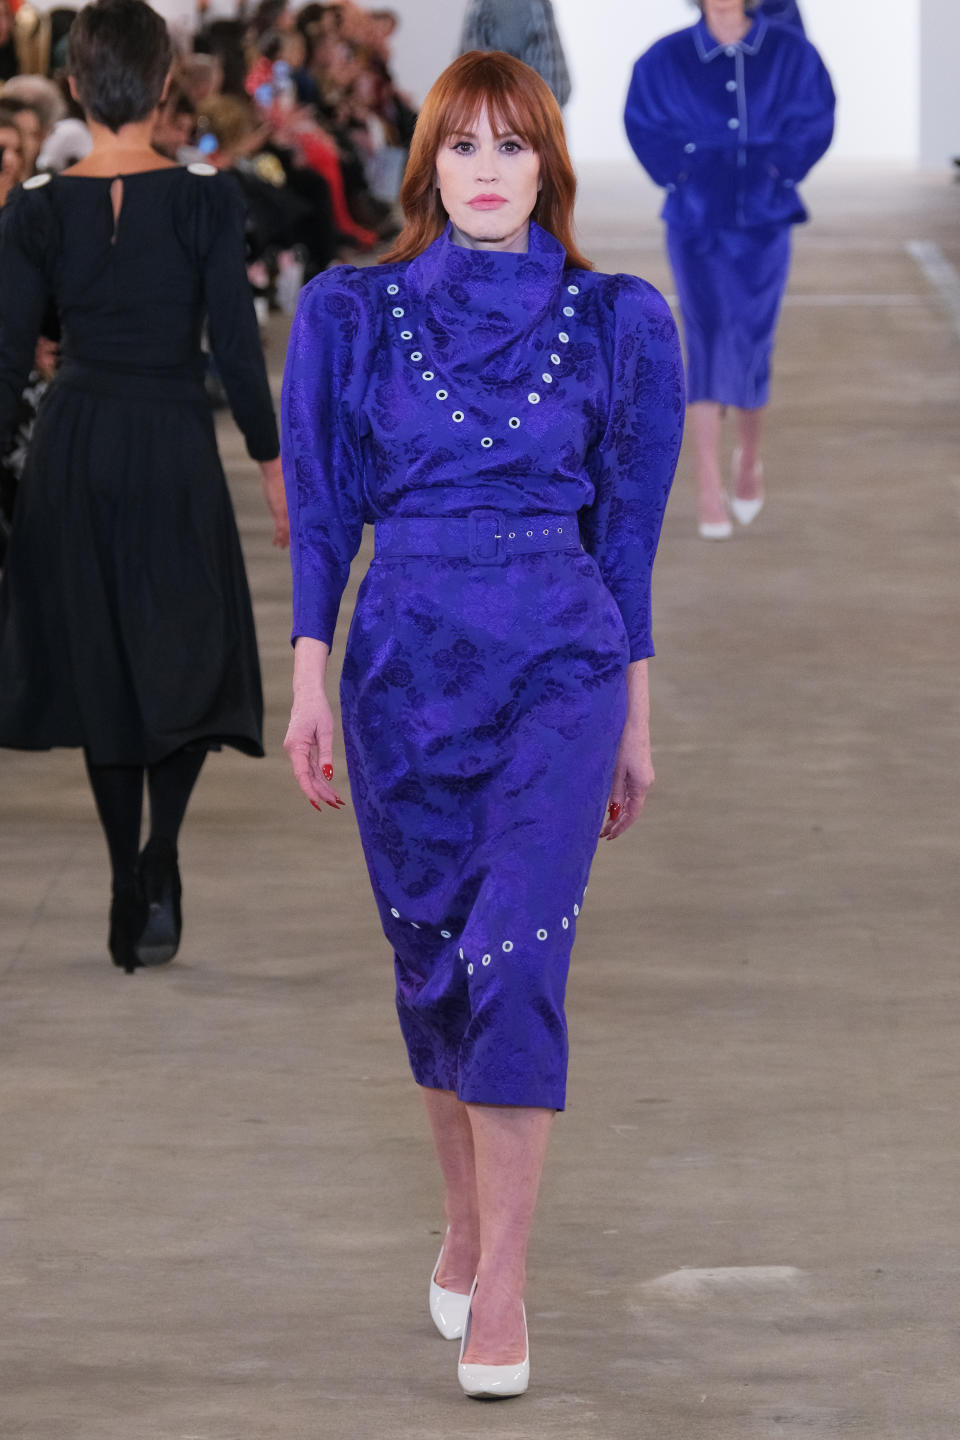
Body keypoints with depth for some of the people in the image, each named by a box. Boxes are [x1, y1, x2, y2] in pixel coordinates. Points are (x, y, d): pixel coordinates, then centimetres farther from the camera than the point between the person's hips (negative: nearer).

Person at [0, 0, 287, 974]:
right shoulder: (205, 202, -11)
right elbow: (236, 344, -8)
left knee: (100, 668, 14)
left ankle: (129, 899, 15)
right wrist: (271, 459, 5)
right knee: (194, 660, 10)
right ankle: (158, 853, -14)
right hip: (174, 451, -2)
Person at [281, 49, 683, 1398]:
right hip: (405, 663, 2)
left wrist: (636, 719, 8)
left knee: (517, 952, -14)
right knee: (432, 958, 10)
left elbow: (629, 525, 7)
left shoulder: (616, 321, 3)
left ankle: (500, 1284, -12)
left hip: (560, 662, -2)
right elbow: (320, 511, 5)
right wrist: (308, 680, -3)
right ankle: (466, 1219, 30)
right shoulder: (350, 314, 4)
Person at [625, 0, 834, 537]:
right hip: (696, 224, -1)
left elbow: (814, 119, 2)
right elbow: (643, 123, 7)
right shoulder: (667, 59, 0)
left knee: (751, 346, 5)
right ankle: (710, 493, -12)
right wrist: (681, 176, -3)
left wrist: (775, 172, -7)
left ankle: (751, 454, 35)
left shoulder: (789, 53, -1)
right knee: (707, 344, -11)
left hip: (762, 224, 1)